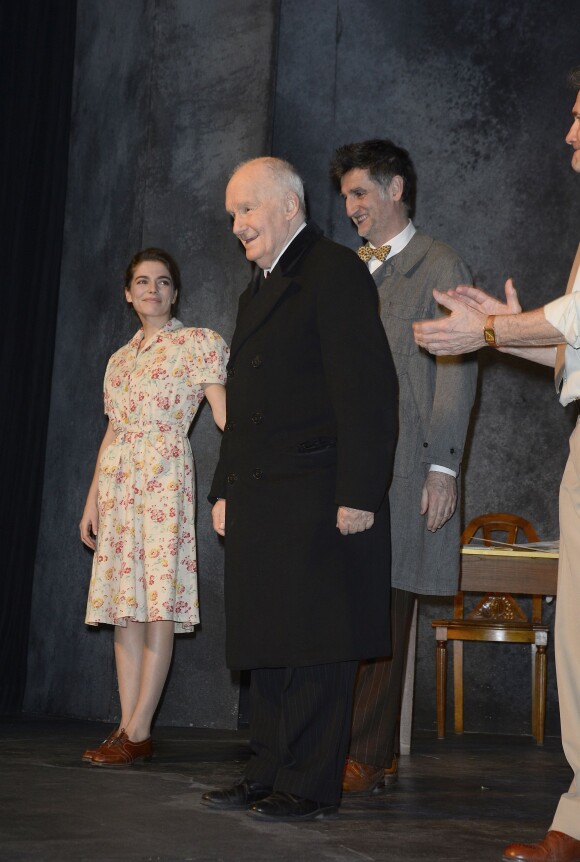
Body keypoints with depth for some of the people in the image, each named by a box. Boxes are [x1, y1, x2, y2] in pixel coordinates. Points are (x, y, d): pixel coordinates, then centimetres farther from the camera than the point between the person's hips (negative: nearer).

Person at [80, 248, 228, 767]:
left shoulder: (197, 343, 4)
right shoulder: (121, 358, 20)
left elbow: (224, 413, -5)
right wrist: (92, 499, 15)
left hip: (163, 473, -6)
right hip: (117, 479, 6)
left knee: (159, 601, -10)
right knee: (123, 600, 2)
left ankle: (138, 731, -9)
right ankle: (128, 728, 5)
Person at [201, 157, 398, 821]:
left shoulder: (335, 271, -6)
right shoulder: (256, 292, 24)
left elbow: (368, 388, -14)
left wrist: (359, 493, -19)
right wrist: (225, 490, 21)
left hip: (316, 497, -9)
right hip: (258, 502, 9)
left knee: (314, 648, -4)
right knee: (266, 643, 12)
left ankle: (309, 786, 3)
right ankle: (269, 772, 20)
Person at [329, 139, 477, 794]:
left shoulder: (439, 267, 2)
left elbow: (456, 374, -5)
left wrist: (442, 466, -12)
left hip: (403, 469, -6)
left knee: (383, 615, -4)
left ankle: (367, 758, 1)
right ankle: (374, 755, 10)